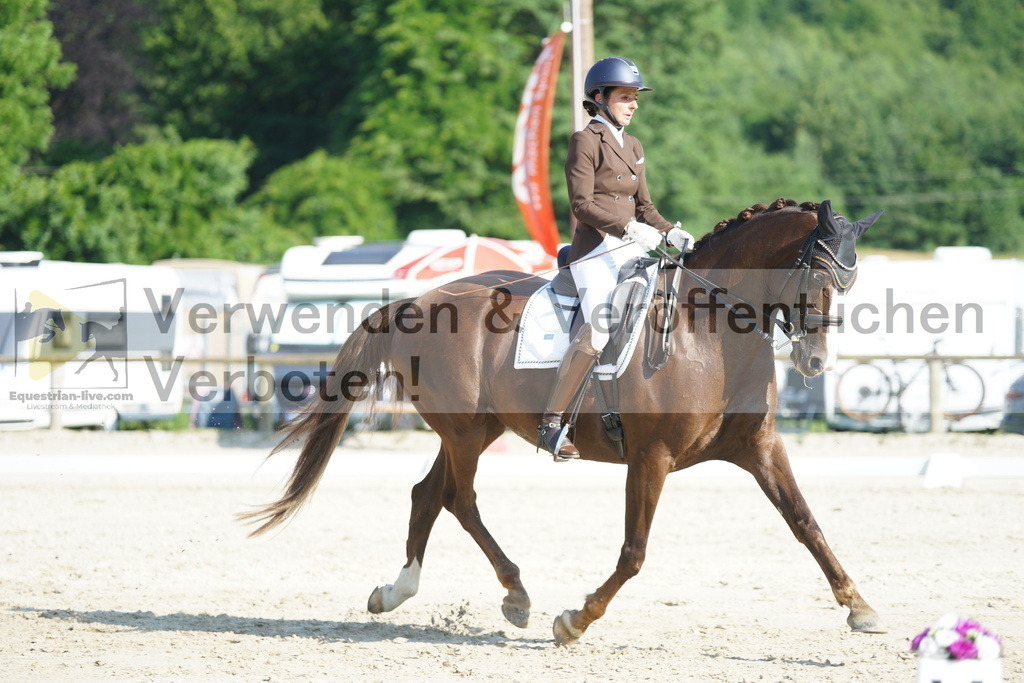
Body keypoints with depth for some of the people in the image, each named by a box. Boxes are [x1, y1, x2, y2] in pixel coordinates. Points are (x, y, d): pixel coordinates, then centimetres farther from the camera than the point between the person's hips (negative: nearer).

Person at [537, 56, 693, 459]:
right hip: (597, 250, -9)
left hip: (632, 249, 9)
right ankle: (551, 422, -23)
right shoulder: (586, 141, -4)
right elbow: (582, 205, -12)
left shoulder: (632, 147, 19)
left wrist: (670, 233, 2)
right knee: (600, 327, -27)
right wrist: (629, 227, -22)